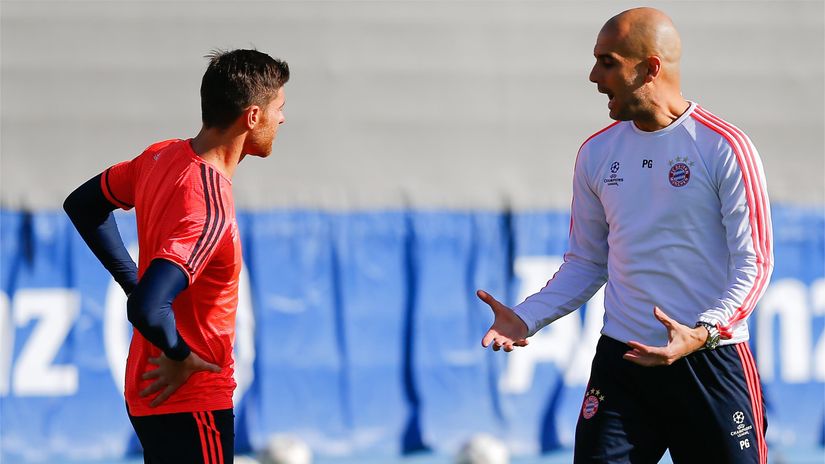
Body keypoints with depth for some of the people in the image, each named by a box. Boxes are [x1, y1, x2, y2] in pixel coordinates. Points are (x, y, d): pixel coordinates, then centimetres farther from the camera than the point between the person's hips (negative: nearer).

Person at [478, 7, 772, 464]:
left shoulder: (725, 147, -6)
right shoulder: (596, 153, 10)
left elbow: (753, 263, -8)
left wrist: (703, 333, -23)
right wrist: (525, 318, 1)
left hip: (711, 359, -4)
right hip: (621, 359, 4)